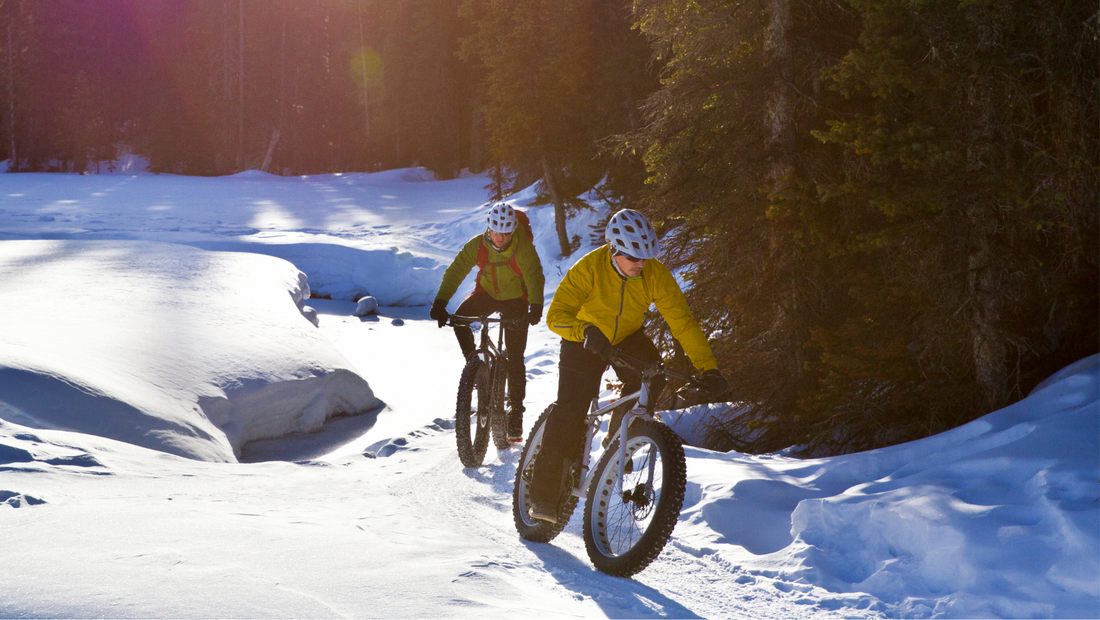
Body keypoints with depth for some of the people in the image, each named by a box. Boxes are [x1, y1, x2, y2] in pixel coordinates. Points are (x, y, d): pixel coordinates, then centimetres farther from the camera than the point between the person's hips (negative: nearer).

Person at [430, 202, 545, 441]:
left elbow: (534, 277, -35)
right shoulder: (477, 245, -19)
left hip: (515, 299, -2)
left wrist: (536, 308, -52)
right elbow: (455, 271, -23)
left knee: (515, 357, -8)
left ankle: (516, 409, 4)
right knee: (459, 318, -26)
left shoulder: (523, 248, -25)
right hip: (486, 293, 2)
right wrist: (440, 302, -37)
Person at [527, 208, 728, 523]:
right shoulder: (588, 268, -28)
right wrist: (586, 331, -53)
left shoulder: (656, 275, -21)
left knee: (651, 376, -26)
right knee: (570, 410, -17)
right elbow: (556, 315, -33)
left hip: (627, 338, 3)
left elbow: (683, 323, -20)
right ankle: (545, 494, -9)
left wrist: (709, 369, -29)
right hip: (585, 342, -3)